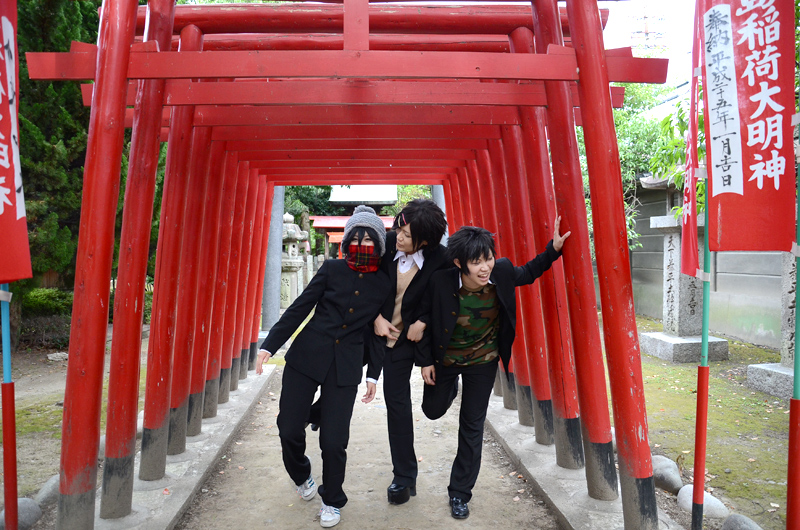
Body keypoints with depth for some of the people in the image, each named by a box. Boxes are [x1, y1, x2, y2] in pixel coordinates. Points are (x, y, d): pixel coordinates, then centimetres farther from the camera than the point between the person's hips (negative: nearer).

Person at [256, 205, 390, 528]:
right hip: (306, 356, 1)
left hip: (346, 368, 0)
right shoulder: (332, 269, 1)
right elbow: (300, 308, 1)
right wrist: (270, 344, -3)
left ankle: (332, 502, 24)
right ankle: (301, 476, 36)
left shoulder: (383, 285, 4)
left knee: (334, 441, -4)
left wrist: (373, 375, 8)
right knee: (289, 429, 2)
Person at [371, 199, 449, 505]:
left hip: (406, 337, -2)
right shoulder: (386, 244, -15)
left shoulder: (440, 261, -19)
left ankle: (404, 477, 18)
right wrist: (376, 317, -7)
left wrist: (423, 322, -13)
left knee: (397, 400, 2)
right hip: (374, 328, 3)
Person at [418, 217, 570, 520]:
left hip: (483, 361, 1)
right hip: (445, 359, 0)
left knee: (472, 426, 7)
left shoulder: (502, 272, -22)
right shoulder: (441, 281, -29)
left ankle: (460, 493, 24)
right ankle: (451, 386, 55)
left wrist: (553, 250, -11)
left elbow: (527, 274, 2)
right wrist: (426, 361, -8)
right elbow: (427, 320, -13)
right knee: (433, 410, 19)